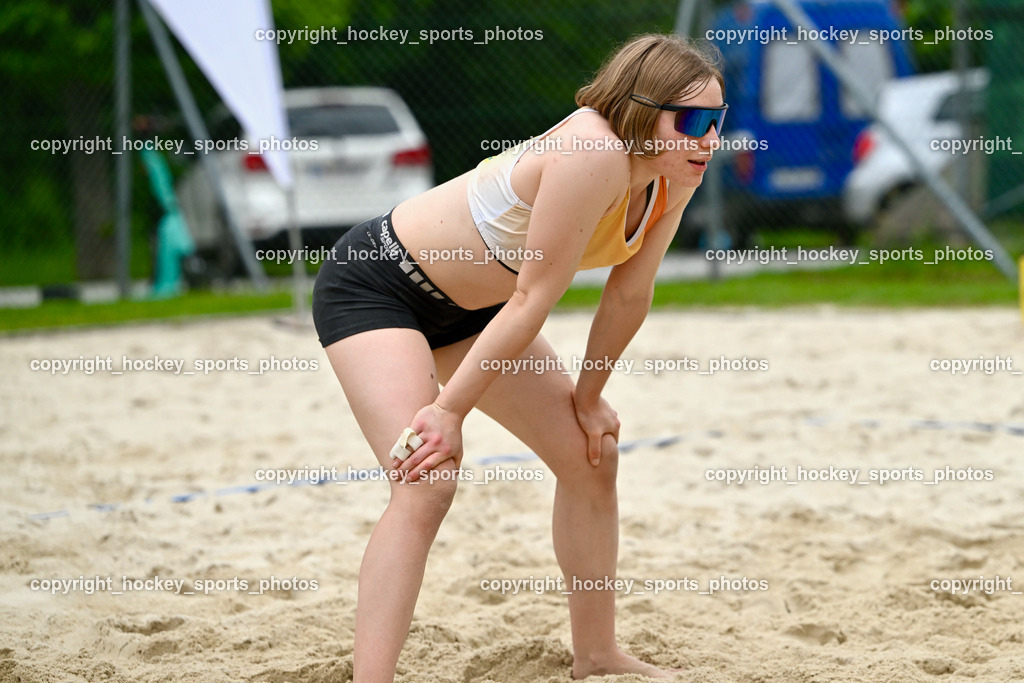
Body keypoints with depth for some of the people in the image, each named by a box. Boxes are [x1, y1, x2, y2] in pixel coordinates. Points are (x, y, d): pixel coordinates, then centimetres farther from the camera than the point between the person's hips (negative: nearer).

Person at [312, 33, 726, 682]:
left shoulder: (673, 178, -9)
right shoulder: (592, 154, -34)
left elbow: (631, 295, 3)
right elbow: (533, 300, -30)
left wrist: (588, 397, 9)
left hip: (466, 305, 9)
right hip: (372, 286, -9)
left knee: (591, 452, 12)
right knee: (427, 484, -25)